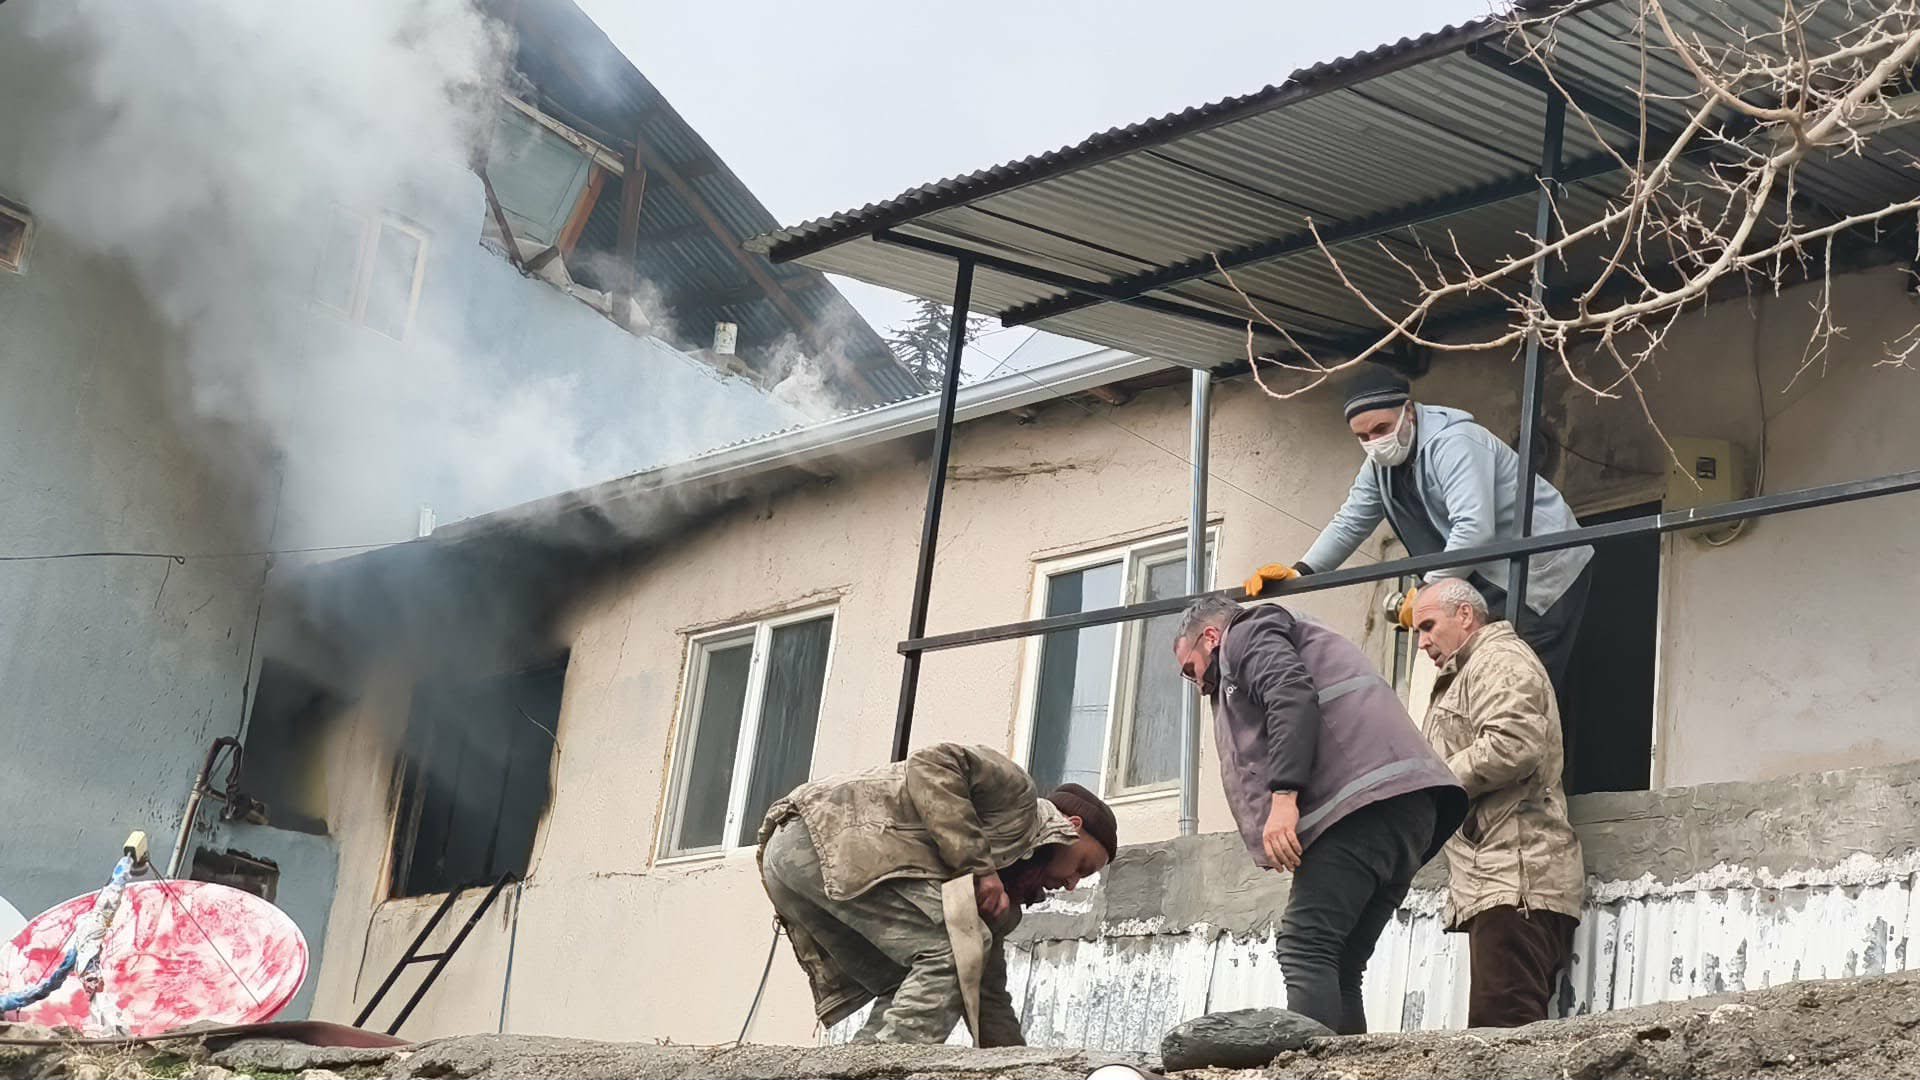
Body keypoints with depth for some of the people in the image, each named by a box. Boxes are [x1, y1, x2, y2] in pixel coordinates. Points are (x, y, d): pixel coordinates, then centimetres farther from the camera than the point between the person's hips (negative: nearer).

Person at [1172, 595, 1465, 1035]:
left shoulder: (1247, 635, 12)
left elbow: (1292, 696, -10)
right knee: (1338, 968, 6)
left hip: (1359, 801, -9)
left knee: (1305, 952, -16)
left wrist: (1283, 796, -19)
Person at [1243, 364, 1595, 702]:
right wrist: (1300, 572, -5)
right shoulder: (1381, 462, 7)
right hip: (1489, 575, 9)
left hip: (1540, 570, -9)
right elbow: (1350, 522, 8)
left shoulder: (1451, 443, -22)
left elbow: (1474, 528, -31)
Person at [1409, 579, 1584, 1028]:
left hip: (1515, 880, -11)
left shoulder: (1500, 660, -1)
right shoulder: (1466, 674, 32)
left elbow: (1513, 743, -18)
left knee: (1500, 1030, -19)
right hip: (1505, 882, 11)